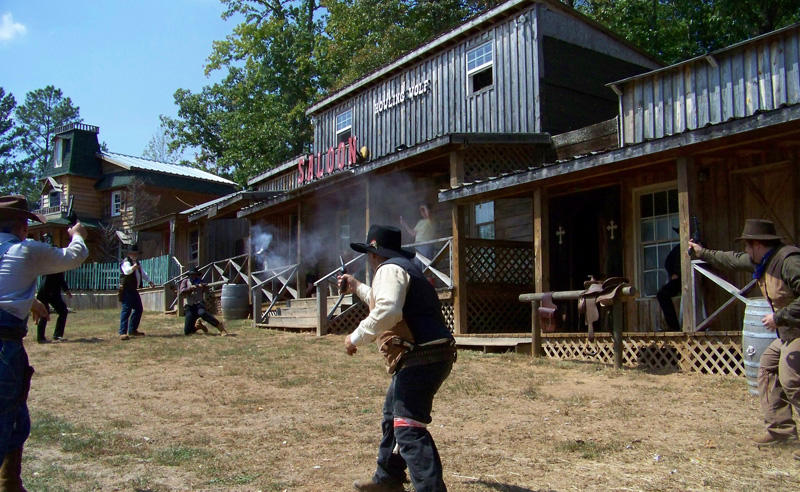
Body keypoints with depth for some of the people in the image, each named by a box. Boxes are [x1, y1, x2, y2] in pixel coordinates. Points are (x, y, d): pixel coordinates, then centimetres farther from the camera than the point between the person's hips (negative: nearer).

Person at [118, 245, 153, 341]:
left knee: (138, 309, 13)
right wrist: (133, 267, -52)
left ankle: (132, 330, 24)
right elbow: (126, 271, -33)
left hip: (134, 290, 9)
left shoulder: (137, 262, 18)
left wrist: (149, 281, 31)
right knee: (126, 310, -14)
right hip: (126, 290, -9)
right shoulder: (126, 262, -11)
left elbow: (142, 272, 33)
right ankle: (123, 333, -15)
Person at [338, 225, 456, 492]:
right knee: (392, 417, 25)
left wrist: (357, 337, -18)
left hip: (421, 359, -11)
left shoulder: (390, 270, -9)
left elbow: (387, 311, -28)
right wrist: (358, 287, 46)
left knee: (409, 428, -16)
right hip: (423, 357, 11)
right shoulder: (403, 267, 23)